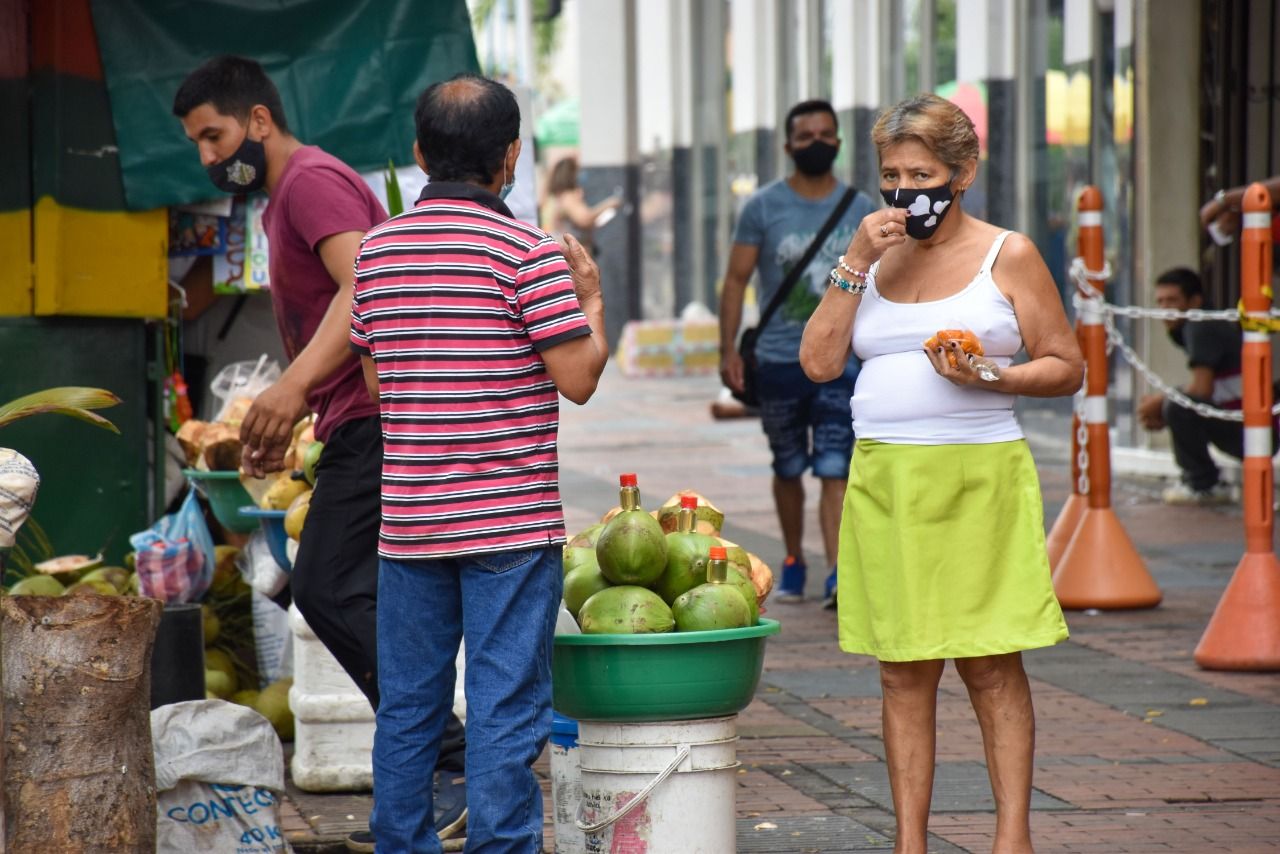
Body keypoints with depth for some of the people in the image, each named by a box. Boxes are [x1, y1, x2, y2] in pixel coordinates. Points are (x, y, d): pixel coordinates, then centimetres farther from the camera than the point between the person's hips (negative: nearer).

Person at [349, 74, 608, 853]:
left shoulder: (375, 250, 7)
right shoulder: (527, 250, -10)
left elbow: (376, 382, 13)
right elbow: (578, 379, -11)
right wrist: (591, 299, 6)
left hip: (408, 519, 5)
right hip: (510, 519, -5)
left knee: (408, 707, 11)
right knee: (505, 712, -2)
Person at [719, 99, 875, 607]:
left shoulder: (861, 210, 6)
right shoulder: (763, 207, 1)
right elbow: (736, 281, 1)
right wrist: (728, 350, -7)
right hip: (779, 360, 0)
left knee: (835, 470, -11)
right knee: (789, 469, 12)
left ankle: (838, 574, -18)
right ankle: (794, 562, 28)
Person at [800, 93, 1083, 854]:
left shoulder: (1007, 256, 3)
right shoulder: (876, 256, 14)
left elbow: (1067, 366, 3)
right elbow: (819, 362, 4)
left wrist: (989, 377, -14)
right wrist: (855, 262, -3)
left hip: (978, 478, -4)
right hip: (885, 482, 4)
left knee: (993, 667, -3)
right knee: (903, 672, 4)